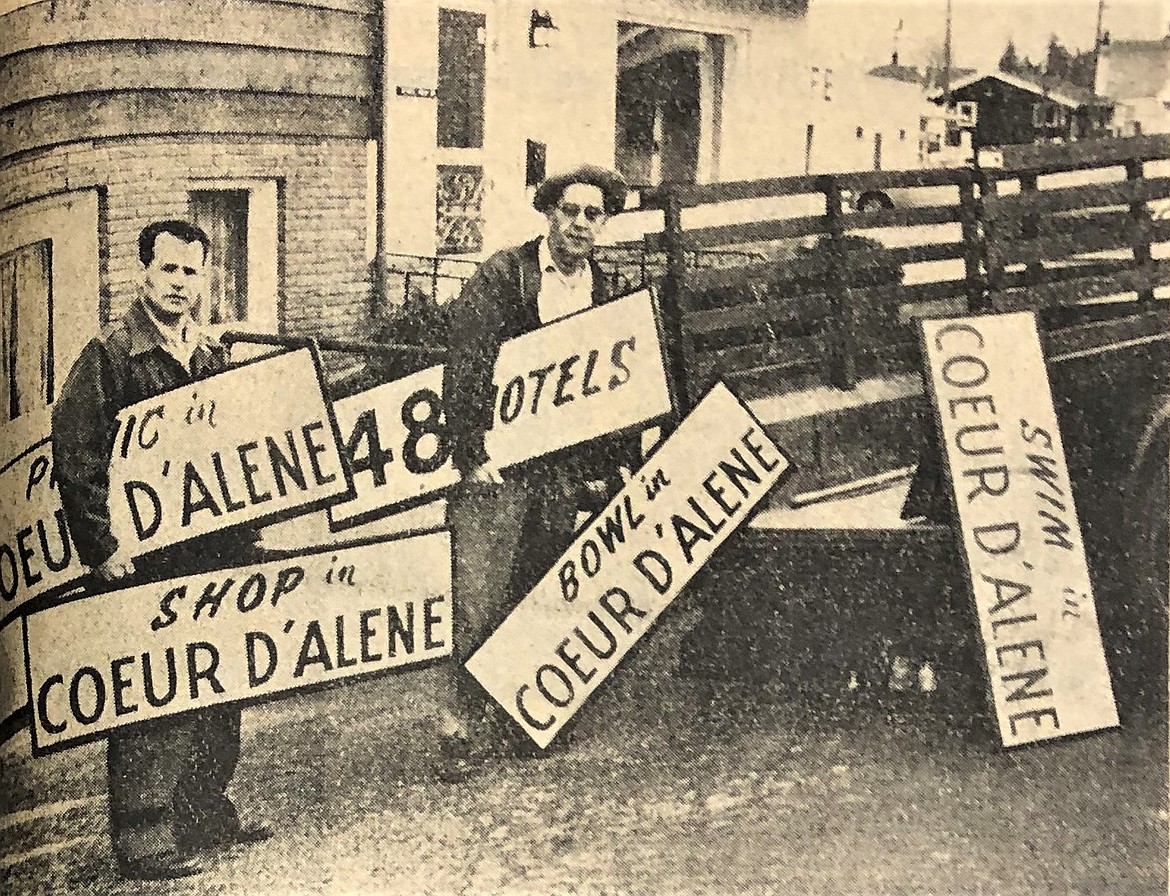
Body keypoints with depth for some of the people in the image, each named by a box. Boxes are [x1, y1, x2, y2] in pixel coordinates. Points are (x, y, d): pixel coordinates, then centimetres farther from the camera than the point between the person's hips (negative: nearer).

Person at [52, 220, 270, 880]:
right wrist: (104, 546, -15)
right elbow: (74, 455, -11)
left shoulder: (216, 357, 13)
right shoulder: (110, 356, -6)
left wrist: (243, 536, 13)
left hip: (216, 554, 6)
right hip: (144, 560, -6)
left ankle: (208, 815, 26)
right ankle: (143, 840, 7)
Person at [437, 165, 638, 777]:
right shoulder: (501, 276, -3)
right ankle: (463, 723, 4)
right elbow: (462, 367, -9)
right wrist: (473, 455, -15)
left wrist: (611, 465, 10)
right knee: (481, 599, -6)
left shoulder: (606, 294, 12)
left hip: (562, 469, 5)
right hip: (496, 461, -4)